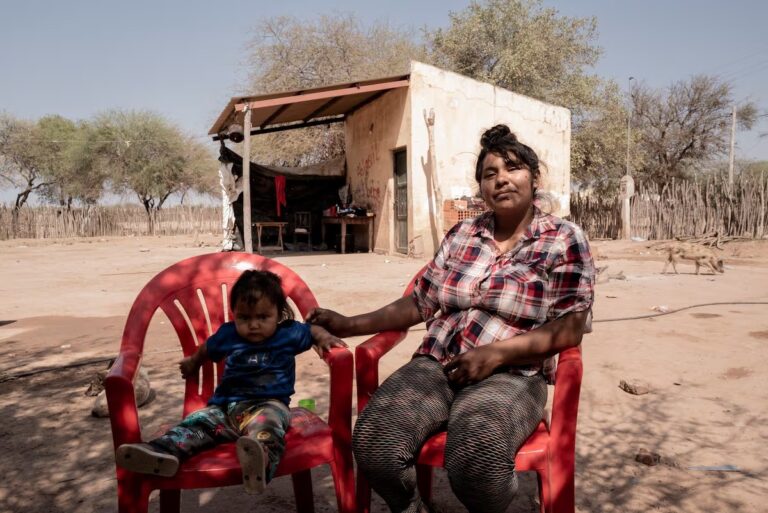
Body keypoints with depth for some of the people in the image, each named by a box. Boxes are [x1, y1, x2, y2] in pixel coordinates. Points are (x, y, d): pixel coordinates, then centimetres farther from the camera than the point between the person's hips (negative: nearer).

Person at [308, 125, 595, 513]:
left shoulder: (564, 240, 2)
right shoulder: (461, 234, 13)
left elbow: (569, 329, -6)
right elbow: (420, 303, 13)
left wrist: (497, 352, -17)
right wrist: (348, 325, 5)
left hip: (510, 376, -3)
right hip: (435, 365, 3)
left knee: (476, 458, -34)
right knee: (373, 443, -24)